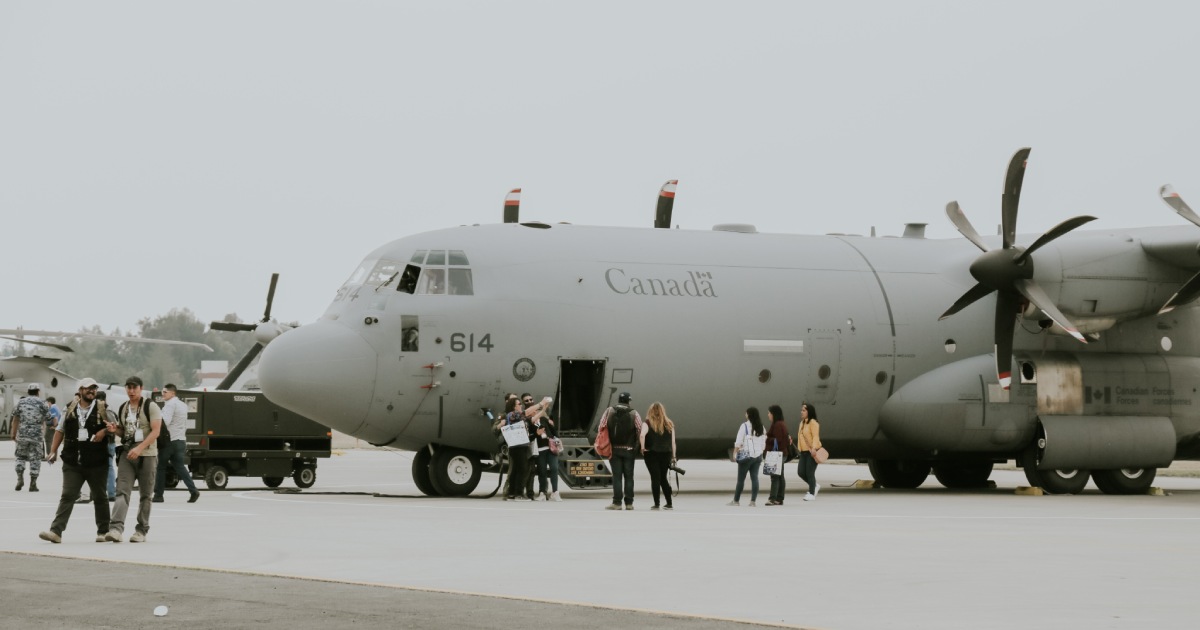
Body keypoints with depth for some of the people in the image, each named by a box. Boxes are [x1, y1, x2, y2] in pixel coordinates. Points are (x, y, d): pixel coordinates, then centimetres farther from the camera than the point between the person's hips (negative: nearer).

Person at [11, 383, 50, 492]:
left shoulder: (21, 402, 6)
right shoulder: (42, 403, -1)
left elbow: (15, 419, 6)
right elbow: (48, 419, -1)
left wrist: (13, 434, 12)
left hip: (22, 434, 2)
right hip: (37, 434, -2)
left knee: (21, 456, 17)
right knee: (35, 459, 4)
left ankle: (20, 478, 3)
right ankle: (33, 483, 2)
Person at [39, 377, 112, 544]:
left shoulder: (103, 409, 2)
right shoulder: (70, 410, 8)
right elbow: (60, 430, 16)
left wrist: (104, 431, -14)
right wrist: (53, 451, 8)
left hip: (97, 463, -1)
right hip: (72, 463, 1)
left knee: (99, 497, 10)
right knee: (67, 496, -5)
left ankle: (103, 531, 21)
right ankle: (56, 531, -12)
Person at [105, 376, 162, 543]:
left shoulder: (150, 406, -5)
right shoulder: (123, 409, 14)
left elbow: (155, 432, -13)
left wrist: (139, 448, -23)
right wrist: (115, 429, 2)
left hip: (147, 455, -4)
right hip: (126, 454, 4)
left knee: (145, 495, 3)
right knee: (122, 491, -10)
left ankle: (142, 531, 10)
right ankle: (116, 528, -21)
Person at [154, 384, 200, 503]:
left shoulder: (170, 404, -10)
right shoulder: (183, 405, 19)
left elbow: (165, 421, -23)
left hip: (170, 440, -8)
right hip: (181, 440, 8)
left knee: (161, 467, 2)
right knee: (180, 467, 10)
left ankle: (158, 495, 2)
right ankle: (193, 490, -4)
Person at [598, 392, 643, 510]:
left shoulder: (609, 411, 0)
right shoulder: (634, 414, -3)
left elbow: (601, 428, -3)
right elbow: (640, 431, -7)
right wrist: (640, 445, 5)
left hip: (614, 449, 0)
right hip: (629, 450, 0)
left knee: (617, 476, 2)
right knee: (628, 476, 7)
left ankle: (617, 502, -1)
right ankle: (629, 503, 7)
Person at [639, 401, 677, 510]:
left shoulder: (648, 423, -4)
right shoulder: (669, 424, 6)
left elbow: (642, 435, -23)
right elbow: (673, 442, 5)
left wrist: (642, 448, -13)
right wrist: (673, 457, 10)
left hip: (652, 454, -3)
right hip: (666, 454, 3)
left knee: (655, 478, 1)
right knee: (663, 478, 15)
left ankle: (656, 504, -3)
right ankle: (669, 503, 15)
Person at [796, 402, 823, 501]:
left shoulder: (813, 423, -11)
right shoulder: (802, 423, 16)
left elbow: (815, 436, -21)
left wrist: (814, 447, -33)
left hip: (812, 452, -9)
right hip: (804, 452, 9)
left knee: (810, 472, -5)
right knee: (801, 472, 4)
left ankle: (812, 493, 6)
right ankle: (815, 486, 25)